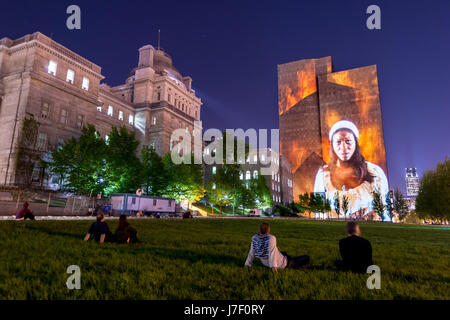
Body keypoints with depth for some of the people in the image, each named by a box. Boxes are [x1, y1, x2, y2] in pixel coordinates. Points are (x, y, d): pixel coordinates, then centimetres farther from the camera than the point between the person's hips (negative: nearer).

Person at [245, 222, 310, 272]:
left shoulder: (254, 238, -11)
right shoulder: (271, 238, -27)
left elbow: (252, 252, -6)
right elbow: (271, 252, -38)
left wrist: (247, 264, 2)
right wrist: (273, 266, -43)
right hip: (281, 263, -7)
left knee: (284, 253, 39)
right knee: (307, 258, -1)